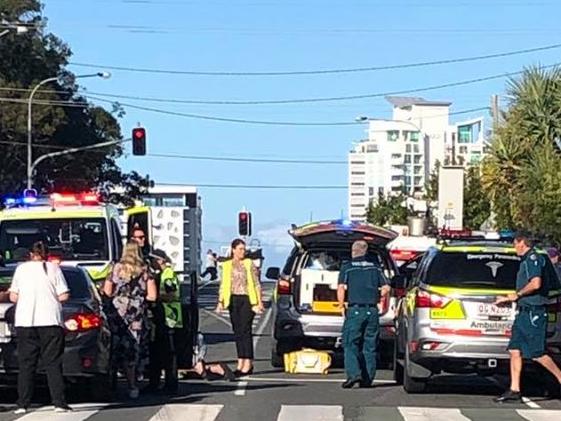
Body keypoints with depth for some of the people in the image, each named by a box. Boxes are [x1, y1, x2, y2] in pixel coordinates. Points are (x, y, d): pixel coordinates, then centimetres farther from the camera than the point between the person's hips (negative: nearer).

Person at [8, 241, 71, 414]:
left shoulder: (21, 268, 7)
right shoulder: (54, 268, 3)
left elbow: (13, 297, 6)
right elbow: (63, 296, -2)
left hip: (25, 322, 1)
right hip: (50, 321, -1)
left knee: (26, 364, 6)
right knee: (53, 364, 1)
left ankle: (22, 404, 2)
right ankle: (59, 403, -5)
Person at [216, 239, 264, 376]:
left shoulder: (249, 264, 3)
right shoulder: (227, 265, 10)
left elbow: (256, 284, 3)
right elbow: (223, 285, 10)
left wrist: (259, 302, -3)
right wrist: (220, 302, 0)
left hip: (247, 299, -3)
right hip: (233, 300, 3)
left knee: (245, 330, -10)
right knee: (237, 331, 5)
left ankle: (248, 363, -9)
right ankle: (241, 363, 10)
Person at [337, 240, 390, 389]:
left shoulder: (347, 267, 1)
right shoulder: (375, 268, 11)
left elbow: (341, 288, -12)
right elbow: (386, 288, 6)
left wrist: (342, 306, -3)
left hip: (355, 310, -3)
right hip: (372, 311, 3)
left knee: (350, 344, -1)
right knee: (370, 346, 9)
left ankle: (353, 374, -19)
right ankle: (368, 379, 8)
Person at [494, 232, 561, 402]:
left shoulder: (533, 259, -12)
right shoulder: (527, 261, 19)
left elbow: (536, 284, -26)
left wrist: (517, 294, -14)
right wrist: (508, 299, 28)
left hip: (534, 313, -10)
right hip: (524, 312, 10)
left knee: (537, 353, -8)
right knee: (515, 350, 5)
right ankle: (514, 390, 5)